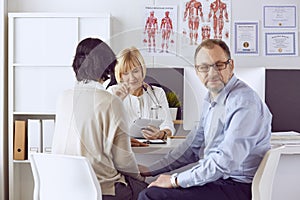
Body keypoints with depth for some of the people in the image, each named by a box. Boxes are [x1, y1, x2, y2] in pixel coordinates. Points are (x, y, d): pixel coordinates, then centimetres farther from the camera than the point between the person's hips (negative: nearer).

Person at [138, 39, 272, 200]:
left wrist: (176, 181, -19)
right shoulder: (210, 100, 11)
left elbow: (225, 161, -26)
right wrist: (150, 170, 15)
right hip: (213, 177, 9)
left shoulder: (244, 102, -19)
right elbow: (193, 146, 19)